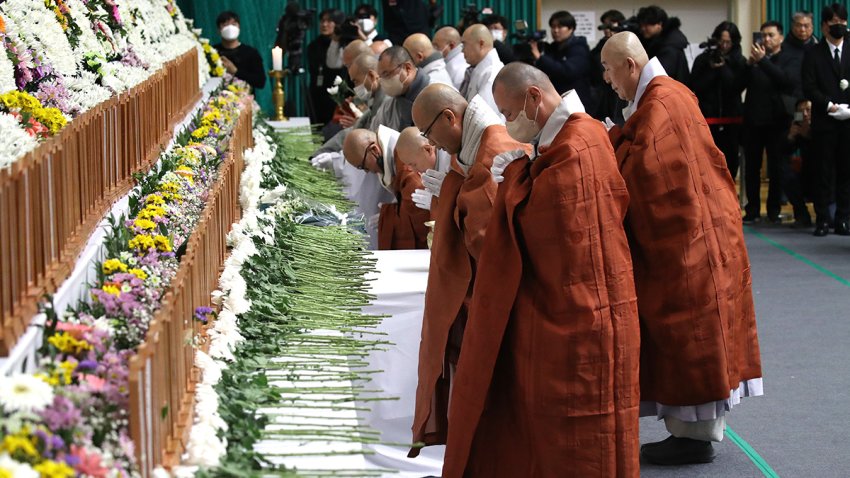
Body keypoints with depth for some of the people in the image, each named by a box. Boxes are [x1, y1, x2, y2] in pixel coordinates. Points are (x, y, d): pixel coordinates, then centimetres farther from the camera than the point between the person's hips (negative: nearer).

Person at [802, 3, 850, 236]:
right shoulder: (813, 54, 6)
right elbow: (809, 87, -2)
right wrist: (829, 105, -13)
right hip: (824, 121, -2)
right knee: (824, 172, 0)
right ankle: (822, 219, 4)